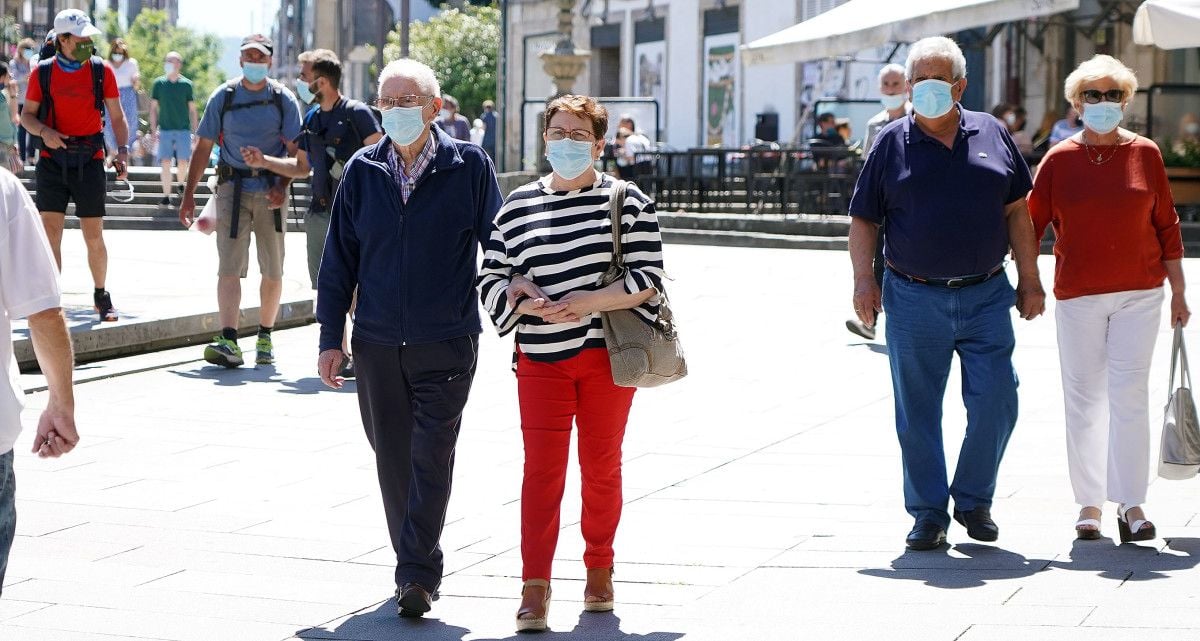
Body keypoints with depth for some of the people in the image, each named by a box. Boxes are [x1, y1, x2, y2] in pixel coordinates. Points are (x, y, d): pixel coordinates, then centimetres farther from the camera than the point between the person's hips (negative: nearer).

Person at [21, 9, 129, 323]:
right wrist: (44, 131, -14)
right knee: (50, 232, -3)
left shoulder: (101, 70, 1)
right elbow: (27, 115, 7)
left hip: (89, 160, 0)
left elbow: (117, 116, 6)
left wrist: (123, 149, -8)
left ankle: (101, 296, 19)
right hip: (53, 159, 0)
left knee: (94, 235, 3)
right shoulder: (43, 72, 1)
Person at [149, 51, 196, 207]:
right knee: (165, 163, -8)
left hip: (183, 130, 0)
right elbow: (153, 108, 8)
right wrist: (154, 129, 1)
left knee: (182, 163, -1)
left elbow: (192, 109, 7)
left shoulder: (186, 84, 2)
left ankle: (181, 183, 29)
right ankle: (166, 196, -3)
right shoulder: (159, 83, 3)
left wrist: (195, 132, 4)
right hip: (165, 130, 0)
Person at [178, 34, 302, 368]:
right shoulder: (223, 97, 5)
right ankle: (229, 341, -19)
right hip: (233, 186, -1)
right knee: (229, 266, -12)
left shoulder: (283, 99, 4)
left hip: (270, 190, 1)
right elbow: (203, 147, 7)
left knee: (273, 270, 6)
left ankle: (265, 337, 21)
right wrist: (189, 193, 2)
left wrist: (282, 186, -15)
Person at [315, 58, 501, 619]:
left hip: (447, 342, -3)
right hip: (376, 342, 3)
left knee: (431, 457, -8)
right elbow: (338, 260, 10)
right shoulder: (362, 171, 6)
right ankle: (415, 567, 21)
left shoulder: (469, 167, -2)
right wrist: (330, 338, 7)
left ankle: (417, 575, -5)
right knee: (393, 460, 8)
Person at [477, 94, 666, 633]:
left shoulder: (627, 202, 1)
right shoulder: (519, 205, 7)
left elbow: (648, 280, -6)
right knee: (542, 468, -6)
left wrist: (591, 301, -17)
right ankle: (535, 588, -8)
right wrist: (523, 301, -10)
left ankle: (599, 569, 24)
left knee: (601, 466, 9)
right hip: (542, 357, 1)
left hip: (607, 353, -1)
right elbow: (491, 278, 10)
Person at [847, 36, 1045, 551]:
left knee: (996, 403, -3)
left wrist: (1029, 279, 8)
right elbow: (863, 220, 6)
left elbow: (1017, 213, 12)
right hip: (914, 301, -1)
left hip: (986, 297, 1)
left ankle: (973, 500, 18)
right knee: (917, 413, 3)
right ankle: (928, 513, 15)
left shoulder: (992, 135, 8)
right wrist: (864, 280, -6)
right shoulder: (891, 144, 3)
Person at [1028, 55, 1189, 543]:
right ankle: (1089, 503, 14)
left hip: (1139, 293, 0)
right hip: (1078, 297, 0)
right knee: (1083, 398, 5)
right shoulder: (1059, 160, 1)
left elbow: (1166, 226, 7)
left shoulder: (1145, 154, 3)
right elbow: (1030, 224, 5)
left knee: (1130, 395, -5)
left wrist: (1178, 292, 8)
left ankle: (1131, 504, -1)